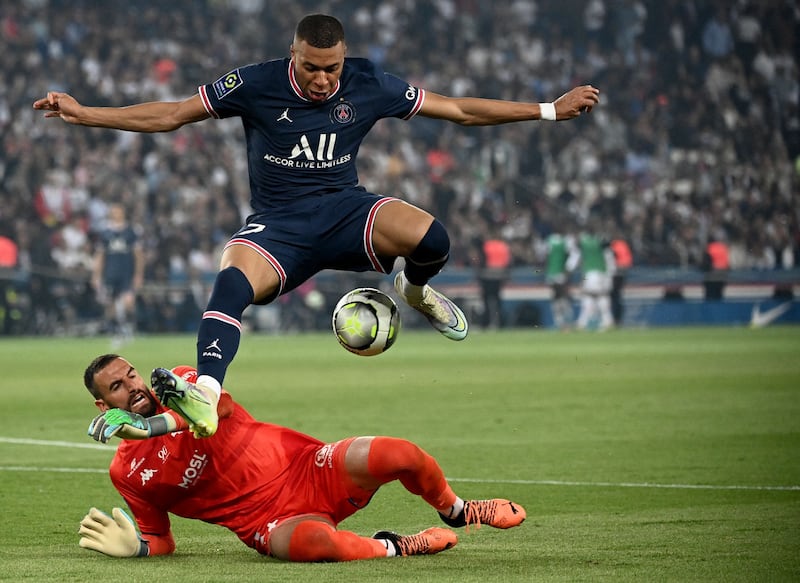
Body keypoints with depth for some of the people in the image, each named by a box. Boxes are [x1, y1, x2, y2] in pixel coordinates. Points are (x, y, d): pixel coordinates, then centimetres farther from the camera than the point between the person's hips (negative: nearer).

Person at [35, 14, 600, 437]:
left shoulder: (369, 86, -5)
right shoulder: (256, 85, -9)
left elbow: (458, 108, 4)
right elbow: (169, 115, -2)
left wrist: (550, 109, 3)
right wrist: (82, 113, -10)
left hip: (344, 209, 1)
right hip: (276, 227, -1)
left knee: (430, 237, -29)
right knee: (232, 282, -35)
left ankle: (415, 289, 8)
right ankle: (205, 394, -41)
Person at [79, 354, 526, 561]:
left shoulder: (180, 382, 5)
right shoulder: (126, 472, 6)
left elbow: (219, 402, -18)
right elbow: (162, 540, 13)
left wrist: (150, 424, -29)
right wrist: (134, 546, -10)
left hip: (310, 468, 2)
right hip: (271, 521, -2)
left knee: (398, 454, -23)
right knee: (310, 542, -40)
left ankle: (456, 510, 12)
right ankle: (395, 547, -9)